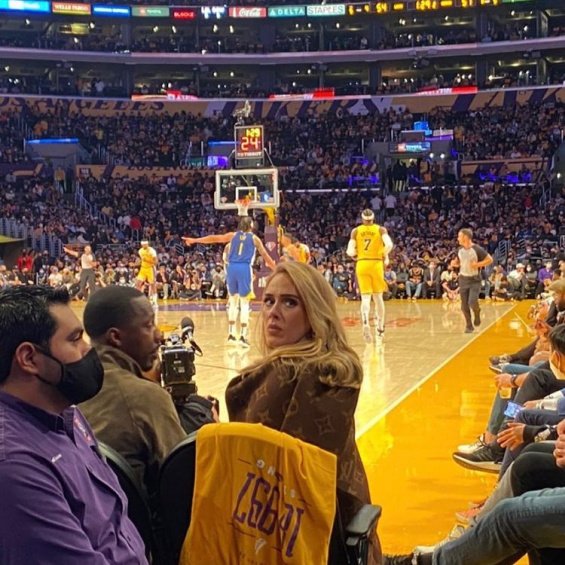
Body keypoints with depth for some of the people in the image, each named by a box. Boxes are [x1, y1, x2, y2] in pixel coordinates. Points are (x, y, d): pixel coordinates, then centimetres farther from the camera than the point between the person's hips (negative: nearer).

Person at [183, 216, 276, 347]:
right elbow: (265, 255, 11)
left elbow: (214, 238, 8)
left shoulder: (233, 235, 15)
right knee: (244, 303, 2)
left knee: (233, 301, 14)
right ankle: (243, 336, -4)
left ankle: (231, 335, 12)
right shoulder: (254, 238, 11)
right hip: (244, 268, -3)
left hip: (232, 267, 3)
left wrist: (194, 240, 9)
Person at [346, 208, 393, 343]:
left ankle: (365, 323, -29)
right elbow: (389, 245, -16)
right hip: (376, 264, 0)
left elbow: (350, 252, -4)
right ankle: (380, 328, 21)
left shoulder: (356, 231, 3)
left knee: (365, 297, -2)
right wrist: (384, 256, 3)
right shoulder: (381, 229, 1)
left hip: (362, 264, 0)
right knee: (378, 297, 13)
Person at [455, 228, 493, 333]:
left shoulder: (477, 249, -15)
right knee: (464, 306, 3)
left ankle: (477, 313, 15)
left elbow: (489, 260, -9)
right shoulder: (460, 250, 2)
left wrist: (478, 264, -20)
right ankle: (469, 325, 18)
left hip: (474, 280, -5)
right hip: (463, 279, 5)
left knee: (472, 303, -19)